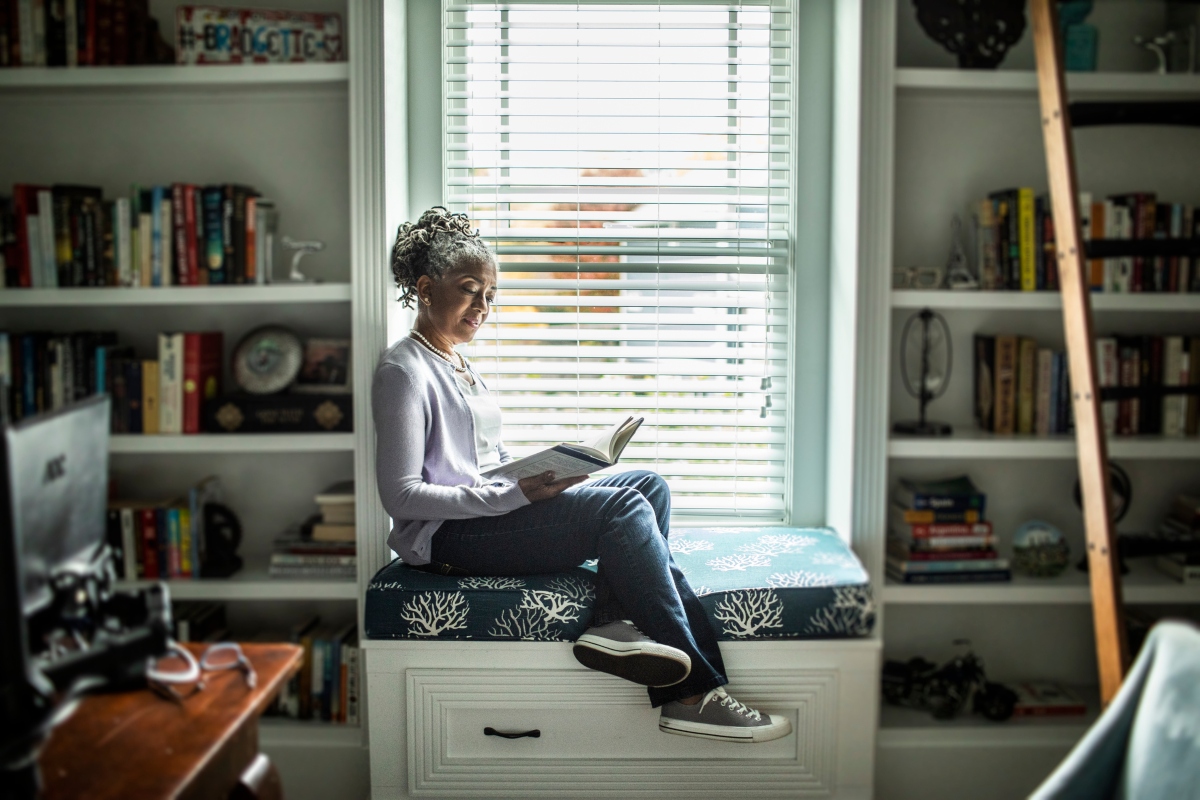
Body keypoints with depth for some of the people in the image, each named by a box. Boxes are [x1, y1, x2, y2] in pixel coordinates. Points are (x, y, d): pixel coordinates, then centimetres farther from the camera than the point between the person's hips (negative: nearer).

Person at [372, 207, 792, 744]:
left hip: (491, 506, 9)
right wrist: (516, 494, -22)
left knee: (649, 485, -5)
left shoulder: (457, 365, 20)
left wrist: (542, 471, 1)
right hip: (447, 537, -9)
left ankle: (615, 621, -25)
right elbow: (402, 495, -18)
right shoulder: (404, 371, -10)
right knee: (622, 508, -23)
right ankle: (693, 694, -21)